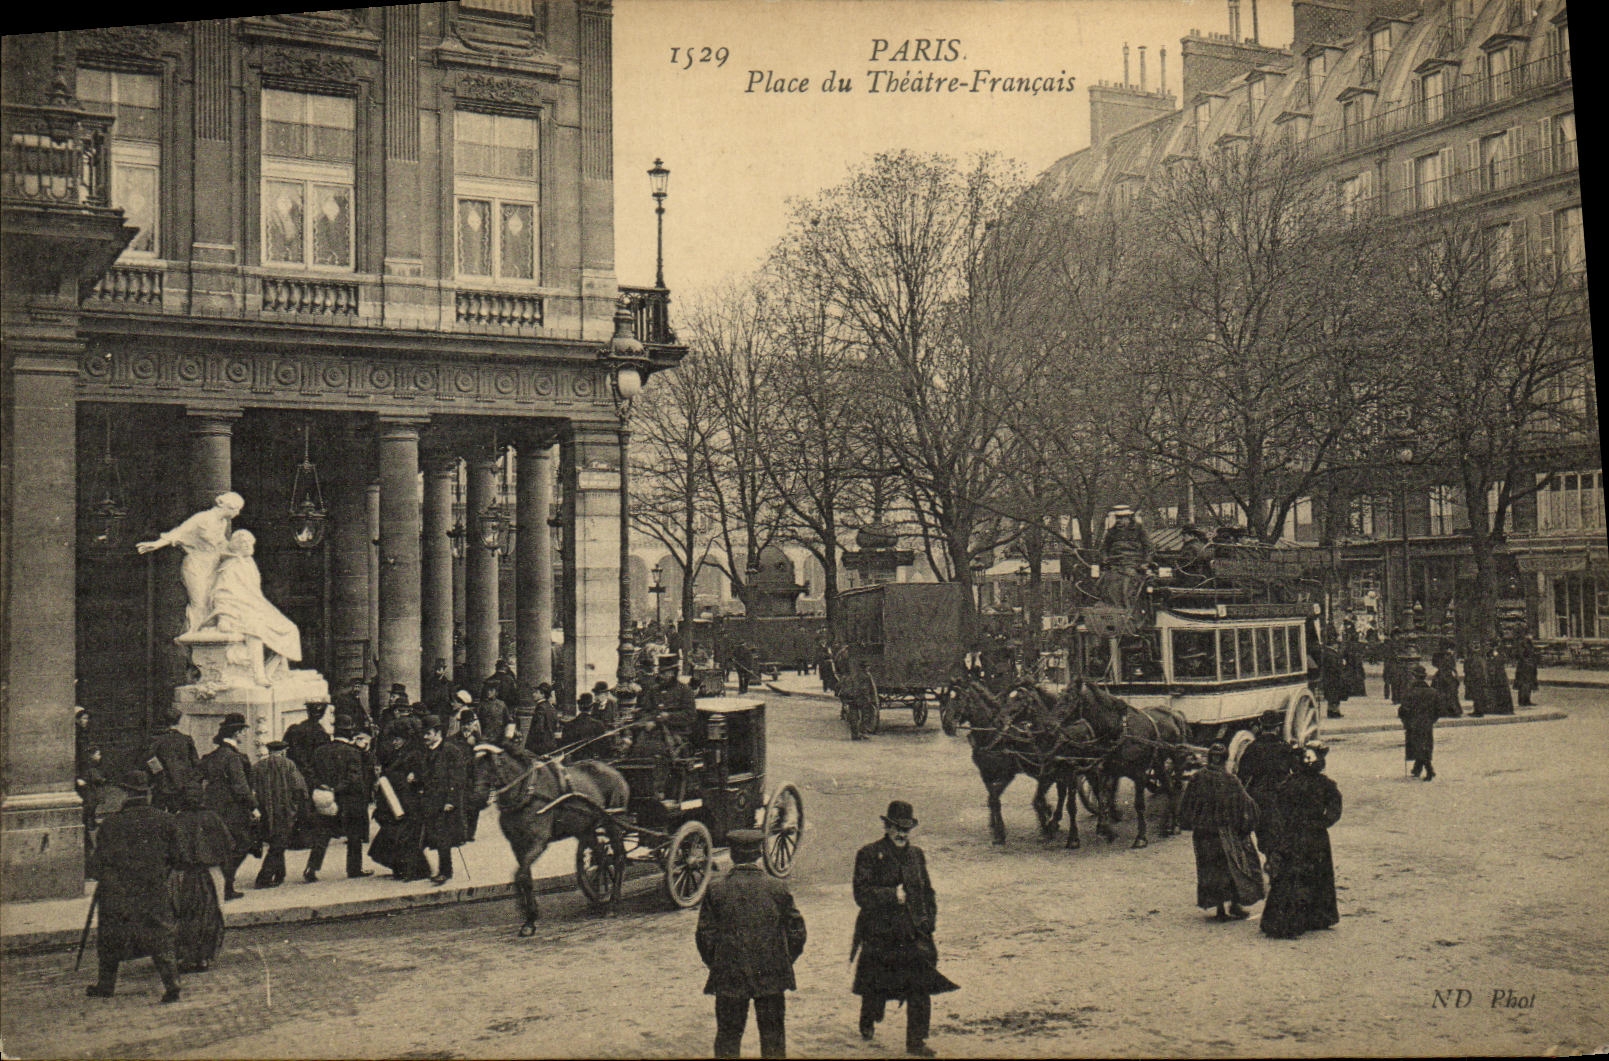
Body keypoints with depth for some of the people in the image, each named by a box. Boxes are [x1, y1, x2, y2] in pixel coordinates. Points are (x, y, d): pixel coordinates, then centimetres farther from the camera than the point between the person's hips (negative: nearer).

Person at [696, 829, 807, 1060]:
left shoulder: (716, 890, -7)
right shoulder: (778, 888, -5)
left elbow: (705, 935, -3)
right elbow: (796, 931, 0)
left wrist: (715, 965, 11)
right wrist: (785, 962, 13)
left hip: (729, 978, -1)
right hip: (771, 976, 1)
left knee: (728, 1035, 10)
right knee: (773, 1035, 12)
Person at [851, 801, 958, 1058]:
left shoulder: (916, 854, 12)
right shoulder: (869, 855, -6)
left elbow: (927, 890, 22)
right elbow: (862, 895, -13)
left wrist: (931, 917, 9)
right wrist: (893, 895, -20)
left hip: (914, 933, 3)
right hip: (879, 935, -3)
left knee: (920, 988, -6)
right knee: (876, 987, 11)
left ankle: (916, 1041, 4)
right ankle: (867, 1024, 39)